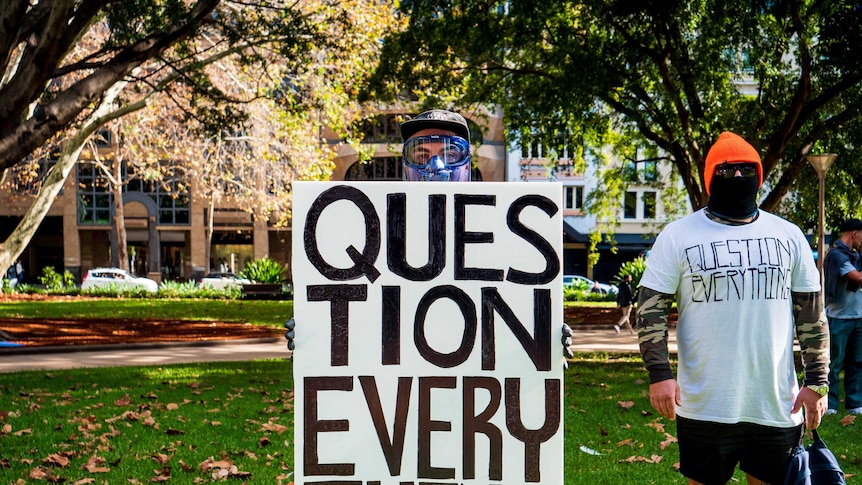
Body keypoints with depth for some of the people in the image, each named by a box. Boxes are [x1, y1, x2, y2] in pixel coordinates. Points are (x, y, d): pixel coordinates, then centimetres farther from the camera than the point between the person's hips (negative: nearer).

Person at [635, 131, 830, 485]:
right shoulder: (677, 237, 1)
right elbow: (650, 309, -1)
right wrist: (659, 373, -11)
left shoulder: (788, 236, 9)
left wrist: (817, 381, 4)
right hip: (704, 407, -2)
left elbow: (811, 314, 10)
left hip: (779, 406, 2)